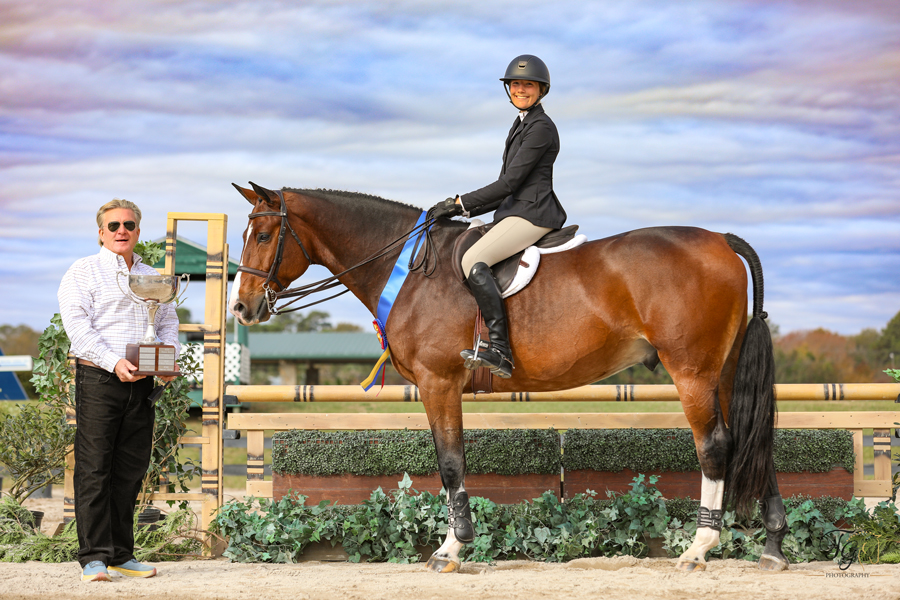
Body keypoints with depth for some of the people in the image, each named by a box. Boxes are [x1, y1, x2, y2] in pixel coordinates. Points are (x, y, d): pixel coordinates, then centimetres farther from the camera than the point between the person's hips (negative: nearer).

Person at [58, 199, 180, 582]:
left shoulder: (152, 277, 19)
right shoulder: (84, 272, 1)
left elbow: (168, 321, 23)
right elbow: (75, 322, -10)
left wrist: (169, 356, 2)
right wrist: (113, 362, -20)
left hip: (141, 383, 6)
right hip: (98, 379, -6)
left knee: (131, 470, 7)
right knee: (94, 469, -7)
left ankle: (121, 554, 14)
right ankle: (94, 557, -6)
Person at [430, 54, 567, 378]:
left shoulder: (541, 127, -10)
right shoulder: (521, 125, 21)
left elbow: (509, 183, -15)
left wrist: (460, 203, -13)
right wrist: (466, 210, 12)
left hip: (533, 213, -11)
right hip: (517, 210, 11)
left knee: (473, 261, -26)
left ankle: (500, 350, -33)